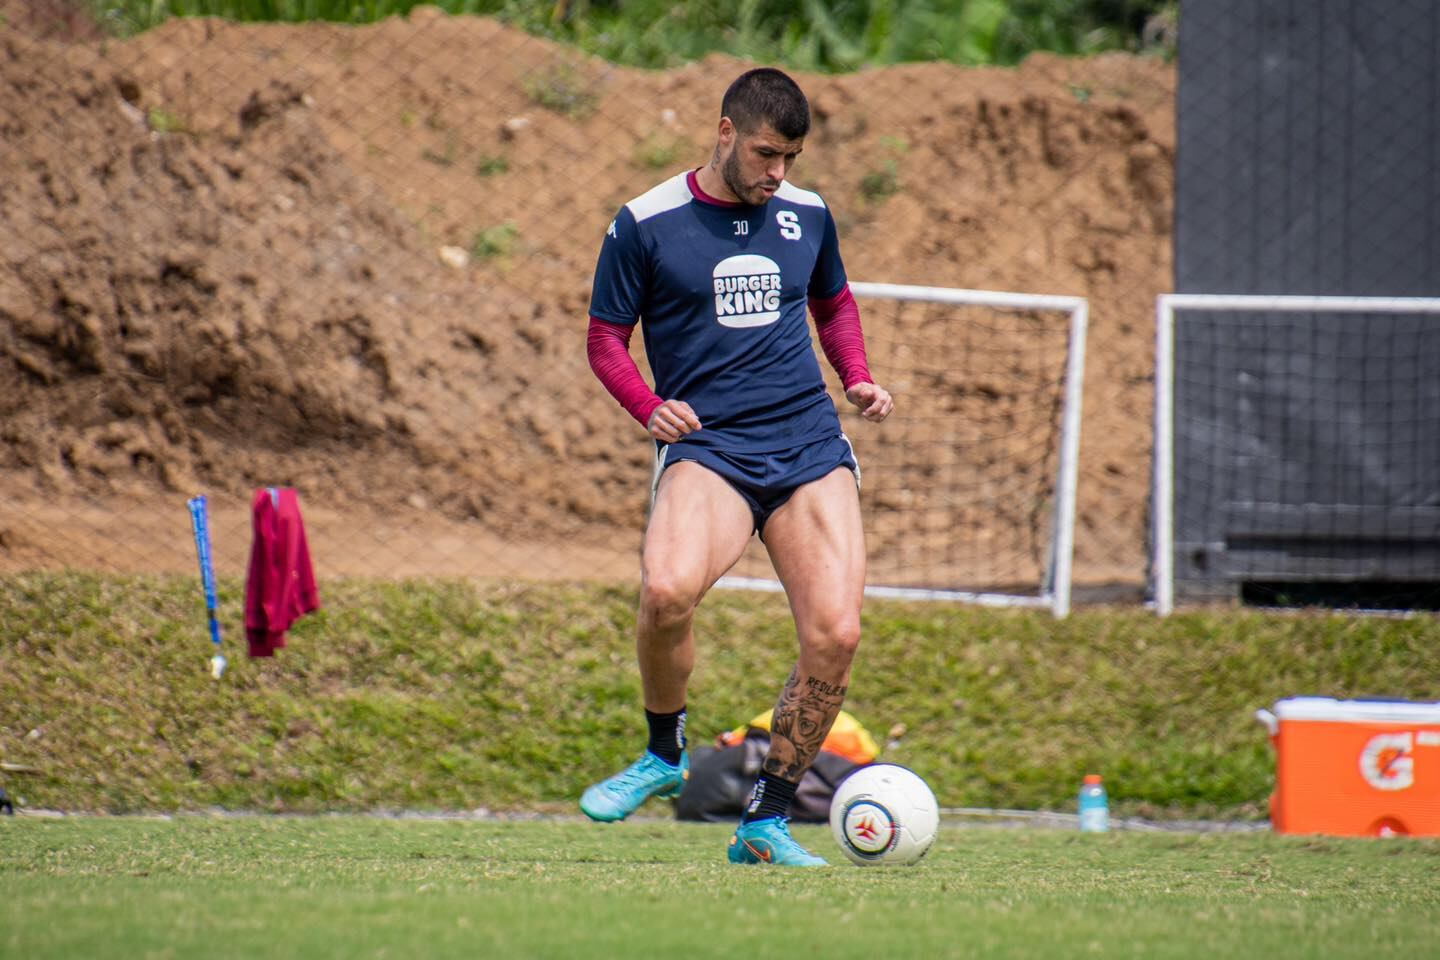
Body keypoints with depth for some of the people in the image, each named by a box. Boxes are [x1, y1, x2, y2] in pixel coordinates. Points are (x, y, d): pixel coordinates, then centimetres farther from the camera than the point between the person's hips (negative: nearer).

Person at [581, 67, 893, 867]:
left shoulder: (807, 215, 12)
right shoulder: (646, 224, 1)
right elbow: (606, 338, 7)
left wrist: (859, 378, 11)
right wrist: (650, 408, -11)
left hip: (811, 447, 4)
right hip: (707, 448, -3)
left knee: (835, 633, -14)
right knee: (668, 590, -32)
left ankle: (768, 819, 3)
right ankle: (665, 753, -3)